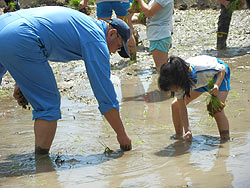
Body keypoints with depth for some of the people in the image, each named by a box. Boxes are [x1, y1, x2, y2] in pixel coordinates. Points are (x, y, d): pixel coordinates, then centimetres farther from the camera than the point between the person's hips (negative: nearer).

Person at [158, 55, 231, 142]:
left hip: (218, 75, -5)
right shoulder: (177, 83, -28)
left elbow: (222, 69, -24)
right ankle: (178, 136, 16)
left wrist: (217, 86, -42)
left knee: (216, 110, -25)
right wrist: (187, 130, -24)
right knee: (176, 105, -4)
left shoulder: (201, 69, -44)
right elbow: (182, 107, -18)